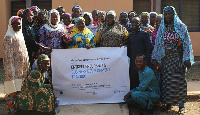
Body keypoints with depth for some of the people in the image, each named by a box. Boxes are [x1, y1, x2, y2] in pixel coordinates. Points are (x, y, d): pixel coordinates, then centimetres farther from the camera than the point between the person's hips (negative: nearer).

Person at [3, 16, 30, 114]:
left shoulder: (20, 36, 16)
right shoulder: (9, 38, -9)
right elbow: (8, 57, -13)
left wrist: (26, 68, 17)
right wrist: (11, 72, -18)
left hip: (22, 70, 7)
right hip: (14, 71, -7)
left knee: (20, 91, 10)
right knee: (13, 91, -5)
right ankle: (11, 109, 4)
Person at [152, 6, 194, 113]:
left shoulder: (181, 27, -1)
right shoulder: (162, 28, 9)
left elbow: (186, 43, -4)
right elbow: (157, 44, 10)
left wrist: (187, 59, -12)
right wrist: (155, 58, 4)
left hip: (178, 57, -3)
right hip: (166, 58, 3)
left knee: (179, 80, -2)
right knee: (166, 80, 4)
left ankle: (181, 104, 6)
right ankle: (168, 102, 15)